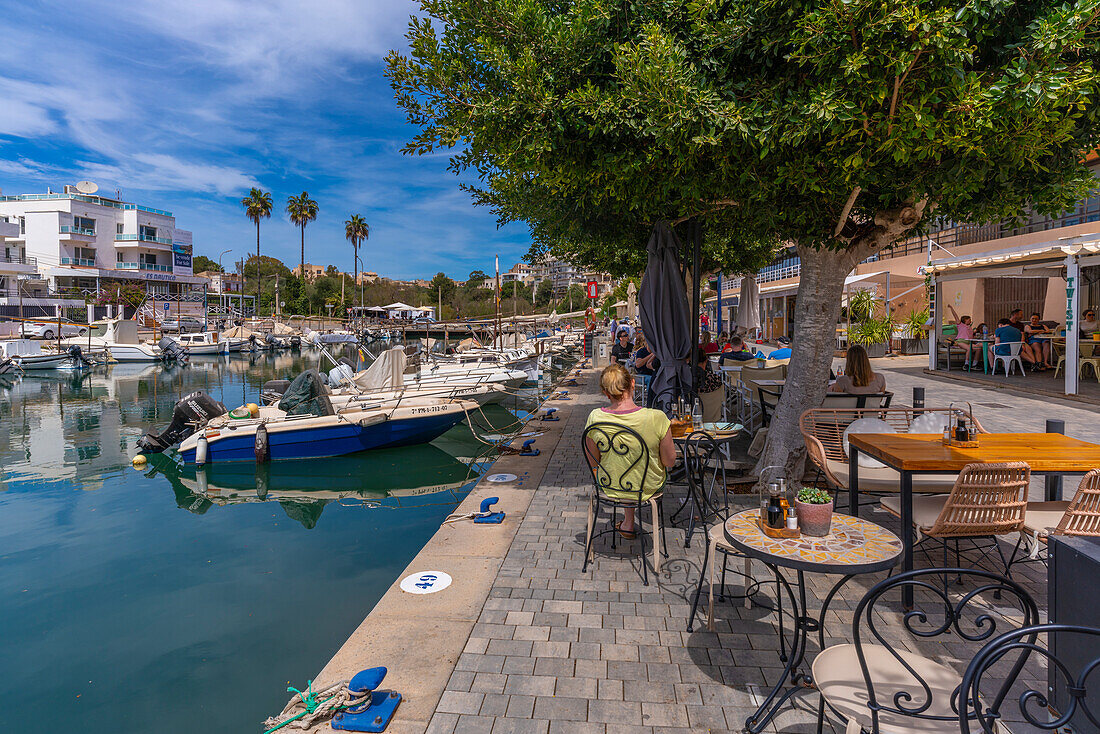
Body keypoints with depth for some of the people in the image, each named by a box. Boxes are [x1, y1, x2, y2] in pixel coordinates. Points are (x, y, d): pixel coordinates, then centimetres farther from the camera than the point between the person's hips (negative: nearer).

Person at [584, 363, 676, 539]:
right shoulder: (657, 418, -28)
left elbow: (592, 461, -8)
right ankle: (627, 523, 48)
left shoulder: (595, 417, -22)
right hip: (647, 489, -1)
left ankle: (628, 522, 44)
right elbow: (670, 462, -14)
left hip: (610, 489, 1)